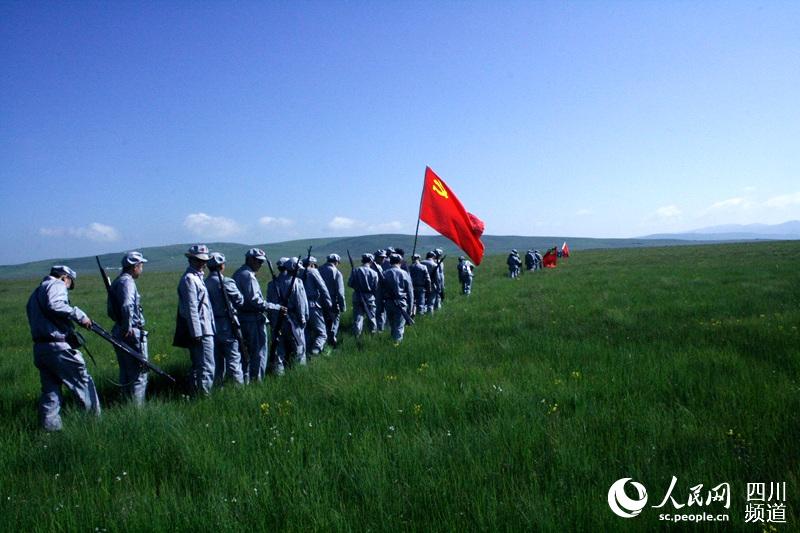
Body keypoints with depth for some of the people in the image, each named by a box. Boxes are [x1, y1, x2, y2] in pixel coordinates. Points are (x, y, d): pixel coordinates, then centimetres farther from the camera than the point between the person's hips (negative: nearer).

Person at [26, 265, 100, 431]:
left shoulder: (36, 292, 24)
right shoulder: (57, 285, -4)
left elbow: (37, 318, 18)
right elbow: (54, 305, -25)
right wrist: (79, 315, -20)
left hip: (39, 348, 9)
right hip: (57, 347, -8)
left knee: (50, 391, 13)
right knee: (83, 383, 3)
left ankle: (50, 427, 12)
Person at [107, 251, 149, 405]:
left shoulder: (116, 282, 16)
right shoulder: (127, 282, -14)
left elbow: (110, 311, 23)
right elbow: (127, 305, -32)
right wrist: (128, 327, -24)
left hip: (118, 332, 10)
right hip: (132, 334, -10)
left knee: (125, 374, 17)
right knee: (139, 375, -2)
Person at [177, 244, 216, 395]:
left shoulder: (197, 277, 18)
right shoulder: (189, 279, -13)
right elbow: (191, 308, -18)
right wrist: (197, 333, -20)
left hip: (203, 330, 10)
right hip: (201, 331, -10)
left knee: (198, 367, 16)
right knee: (207, 367, -8)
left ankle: (197, 394, 23)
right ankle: (204, 396, -5)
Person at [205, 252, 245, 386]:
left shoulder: (204, 283, 1)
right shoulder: (226, 282, -14)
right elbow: (240, 301, -8)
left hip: (211, 325, 5)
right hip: (227, 325, -5)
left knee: (216, 360, 15)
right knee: (233, 360, 1)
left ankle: (216, 387, 20)